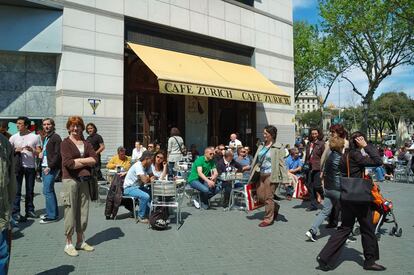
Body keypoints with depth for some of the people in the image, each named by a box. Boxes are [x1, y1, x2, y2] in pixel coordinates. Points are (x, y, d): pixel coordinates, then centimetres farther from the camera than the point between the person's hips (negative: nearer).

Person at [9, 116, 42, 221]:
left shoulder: (35, 137, 4)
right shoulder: (13, 137, 6)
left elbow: (39, 152, 4)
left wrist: (32, 150, -15)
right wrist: (16, 150, -12)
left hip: (30, 167, 1)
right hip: (18, 166, -1)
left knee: (30, 190, 8)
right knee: (16, 190, -1)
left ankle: (29, 210, 18)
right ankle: (15, 212, 4)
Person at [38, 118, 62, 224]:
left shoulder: (56, 137, -9)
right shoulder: (44, 138, 17)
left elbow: (58, 154, -16)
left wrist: (50, 167, -18)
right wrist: (41, 153, 6)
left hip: (52, 168, -9)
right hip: (44, 167, 9)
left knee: (47, 191, -10)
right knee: (49, 190, 13)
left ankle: (52, 215, -3)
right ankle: (53, 212, 21)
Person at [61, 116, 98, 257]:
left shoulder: (86, 144, 15)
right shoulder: (65, 143, 1)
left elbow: (95, 159, 1)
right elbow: (68, 162, -13)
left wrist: (78, 160, -10)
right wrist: (86, 162, -5)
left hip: (84, 180, 5)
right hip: (70, 180, -5)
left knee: (83, 211, 9)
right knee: (70, 211, -3)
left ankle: (80, 241, 22)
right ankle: (68, 244, 10)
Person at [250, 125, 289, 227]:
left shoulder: (278, 147, -8)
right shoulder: (261, 146, 10)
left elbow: (281, 163, -10)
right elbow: (256, 160, 15)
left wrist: (285, 178, -12)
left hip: (271, 175, -7)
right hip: (262, 175, 7)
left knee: (268, 197, -1)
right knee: (260, 196, 11)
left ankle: (268, 219, 15)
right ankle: (275, 207, 35)